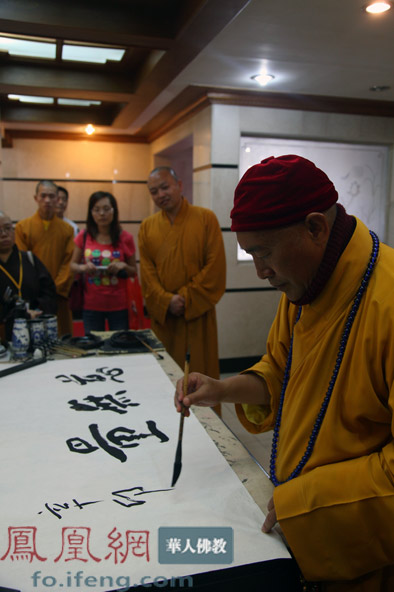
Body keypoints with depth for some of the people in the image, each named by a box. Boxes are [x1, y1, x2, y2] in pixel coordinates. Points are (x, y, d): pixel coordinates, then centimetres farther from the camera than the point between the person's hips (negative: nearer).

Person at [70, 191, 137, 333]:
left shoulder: (125, 238, -2)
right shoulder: (84, 236, 1)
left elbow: (134, 272, 6)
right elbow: (73, 265, 8)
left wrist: (123, 266, -15)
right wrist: (83, 267, -13)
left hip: (118, 305, -1)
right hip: (91, 305, 1)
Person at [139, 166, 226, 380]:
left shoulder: (206, 218, -1)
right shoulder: (147, 226, 8)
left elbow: (215, 266, -7)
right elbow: (147, 272, 3)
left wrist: (186, 298, -11)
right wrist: (166, 301, -12)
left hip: (198, 313, -2)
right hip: (161, 315, 3)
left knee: (200, 370, 3)